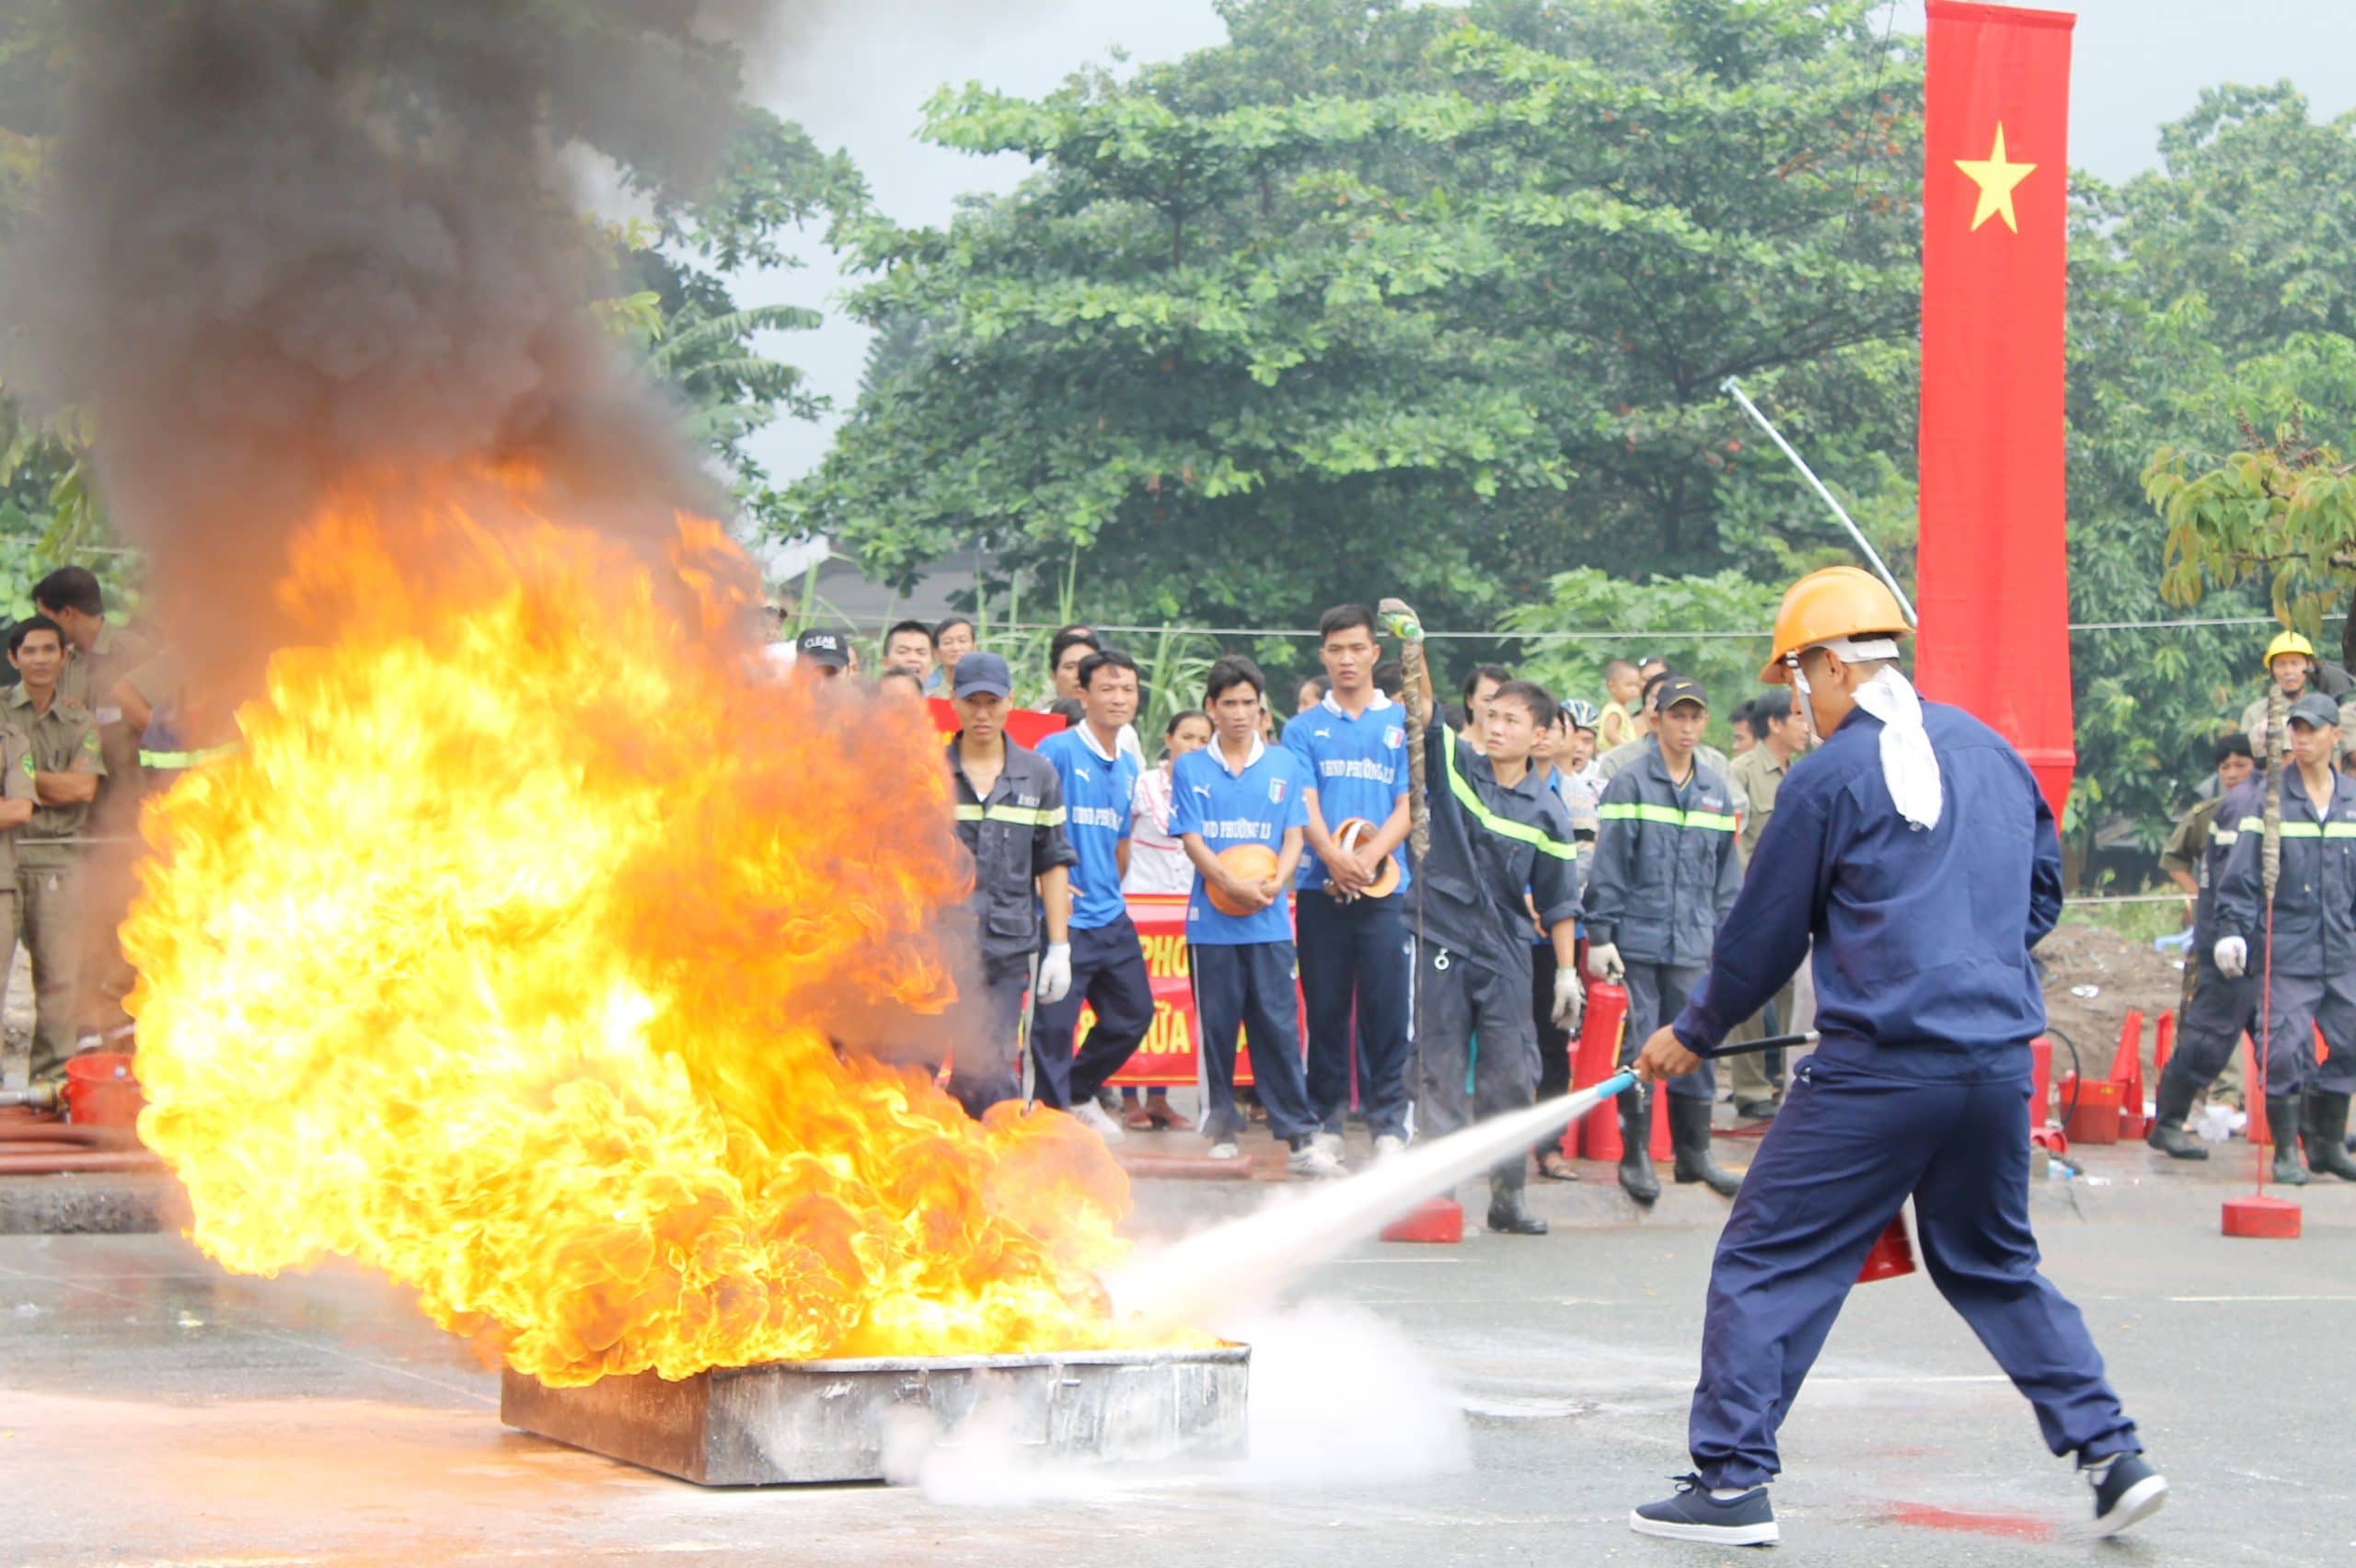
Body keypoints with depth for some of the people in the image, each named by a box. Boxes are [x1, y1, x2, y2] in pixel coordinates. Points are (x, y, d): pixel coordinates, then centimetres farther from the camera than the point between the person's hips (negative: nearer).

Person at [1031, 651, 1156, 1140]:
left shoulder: (1127, 768, 14)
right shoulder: (1057, 751, -11)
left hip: (1111, 918, 8)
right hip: (1064, 917, -8)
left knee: (1133, 1014, 13)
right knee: (1054, 1024, -6)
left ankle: (1079, 1093, 31)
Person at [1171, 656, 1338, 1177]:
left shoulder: (1284, 765, 9)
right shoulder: (1191, 768, 6)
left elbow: (1294, 836, 6)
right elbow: (1192, 839, -1)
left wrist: (1275, 882, -13)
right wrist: (1232, 884, -16)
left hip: (1270, 921, 0)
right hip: (1212, 920, 0)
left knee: (1279, 1025, -4)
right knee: (1217, 1026, 3)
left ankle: (1300, 1138, -4)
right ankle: (1222, 1129, 12)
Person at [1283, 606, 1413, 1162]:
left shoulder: (1402, 723, 9)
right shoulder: (1304, 728, 10)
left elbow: (1408, 806, 3)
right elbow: (1304, 805, 0)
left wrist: (1371, 856, -14)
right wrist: (1334, 857, -19)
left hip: (1385, 887, -1)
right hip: (1320, 887, 1)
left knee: (1385, 1008, -3)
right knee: (1325, 1008, 4)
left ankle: (1389, 1124, 1)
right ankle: (1324, 1122, 11)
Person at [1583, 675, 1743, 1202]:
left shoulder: (1716, 792, 11)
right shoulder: (1629, 784, -3)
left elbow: (1726, 874, 16)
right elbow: (1608, 865, -5)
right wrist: (1599, 934, -8)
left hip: (1694, 943, 4)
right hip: (1637, 939, -4)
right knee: (1639, 1048, -1)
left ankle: (1694, 1152, 17)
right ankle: (1636, 1155, 8)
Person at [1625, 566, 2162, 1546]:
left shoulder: (1830, 777, -6)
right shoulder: (1991, 750, 12)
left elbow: (1763, 938, 1)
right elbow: (2042, 893, 22)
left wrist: (1692, 1034, 15)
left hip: (1879, 1069, -7)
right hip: (2000, 1061, 7)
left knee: (1765, 1263, 1)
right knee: (1995, 1266, 21)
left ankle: (1731, 1482, -1)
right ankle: (2110, 1453, 16)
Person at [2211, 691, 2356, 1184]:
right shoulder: (2268, 798, -1)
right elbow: (2242, 874, -3)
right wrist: (2232, 930, -11)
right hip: (2285, 950, -4)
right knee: (2285, 1050, -7)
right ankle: (2286, 1152, 4)